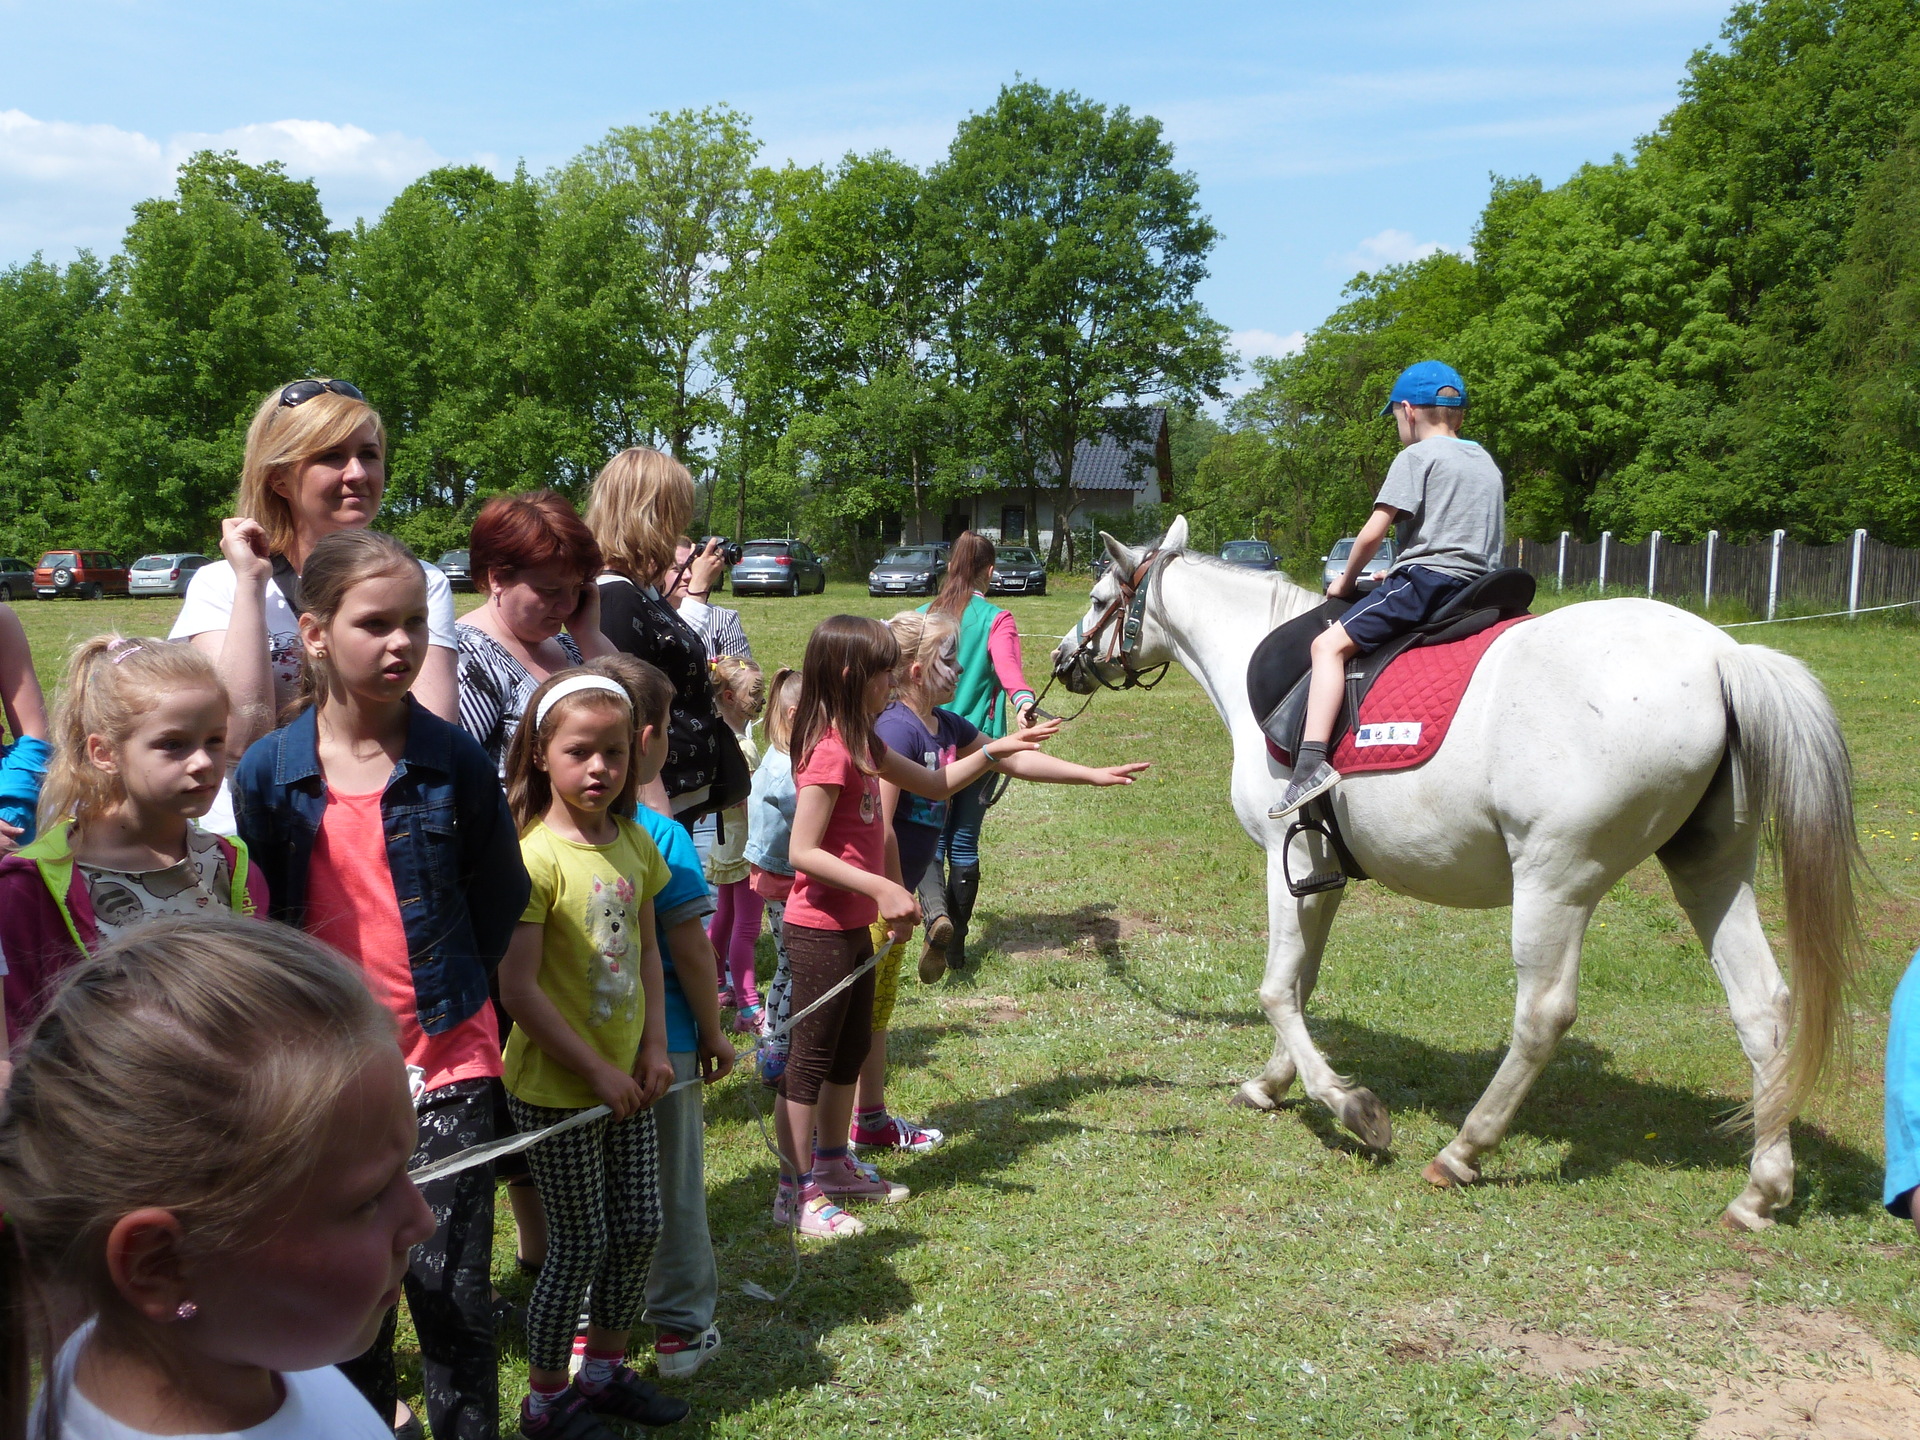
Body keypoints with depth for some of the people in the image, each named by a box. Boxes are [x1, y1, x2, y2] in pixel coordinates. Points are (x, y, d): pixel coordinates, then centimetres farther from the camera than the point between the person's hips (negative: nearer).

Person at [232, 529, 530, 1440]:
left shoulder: (455, 761, -7)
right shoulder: (268, 773, -6)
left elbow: (499, 893, 5)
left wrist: (451, 984, 4)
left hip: (446, 1056, -1)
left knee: (450, 1282, 2)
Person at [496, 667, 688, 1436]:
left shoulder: (634, 844, 2)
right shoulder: (535, 856, -20)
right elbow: (518, 989, -21)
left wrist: (653, 1045, 0)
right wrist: (597, 1070, -17)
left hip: (624, 1077, 7)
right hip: (555, 1087, -6)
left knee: (640, 1228, 14)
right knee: (581, 1243, 5)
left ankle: (606, 1368, 36)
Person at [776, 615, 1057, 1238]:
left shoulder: (860, 744, 10)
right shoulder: (830, 751, -21)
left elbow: (934, 783, 19)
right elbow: (803, 851, -25)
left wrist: (995, 751, 7)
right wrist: (881, 889, -27)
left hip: (853, 925, 10)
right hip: (821, 929, -10)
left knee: (851, 1048, 20)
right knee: (810, 1057, -1)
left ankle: (834, 1164, 34)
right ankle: (796, 1193, 9)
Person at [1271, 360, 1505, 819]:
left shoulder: (1417, 456, -1)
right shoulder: (1487, 463, 24)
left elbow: (1373, 532, -9)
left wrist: (1347, 581, 8)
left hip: (1426, 579, -9)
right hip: (1477, 588, 9)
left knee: (1330, 644, -15)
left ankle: (1312, 760, -32)